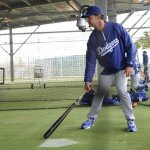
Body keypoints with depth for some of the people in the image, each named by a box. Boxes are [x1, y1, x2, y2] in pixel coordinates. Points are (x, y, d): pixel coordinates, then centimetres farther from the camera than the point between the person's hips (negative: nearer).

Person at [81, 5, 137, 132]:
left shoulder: (116, 27, -16)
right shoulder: (93, 38, -7)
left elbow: (130, 46, -12)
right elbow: (90, 60, -6)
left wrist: (130, 64, -18)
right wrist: (88, 79, -11)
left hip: (121, 67, -4)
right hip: (107, 70, 4)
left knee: (122, 90, -20)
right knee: (99, 93, 6)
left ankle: (131, 120, -6)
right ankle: (91, 119, 21)